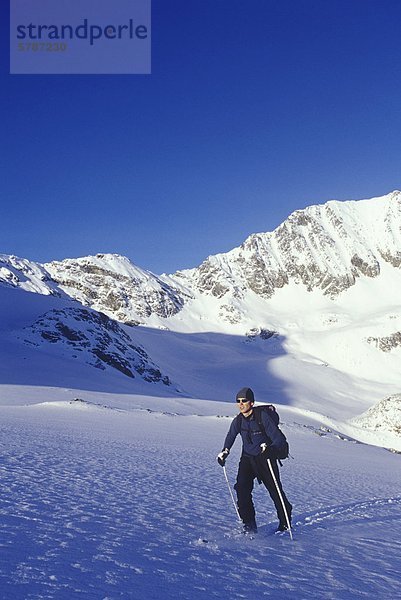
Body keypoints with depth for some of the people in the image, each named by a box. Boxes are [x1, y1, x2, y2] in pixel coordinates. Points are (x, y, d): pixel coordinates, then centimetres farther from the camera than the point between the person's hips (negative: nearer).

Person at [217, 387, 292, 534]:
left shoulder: (262, 416, -21)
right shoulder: (238, 420, -4)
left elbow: (280, 438, -23)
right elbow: (230, 436, 17)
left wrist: (270, 449, -41)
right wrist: (225, 452, 4)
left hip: (265, 459, -4)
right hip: (247, 458, 4)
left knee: (275, 491, 2)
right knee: (242, 488, -15)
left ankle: (285, 521, 27)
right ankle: (249, 523, -2)